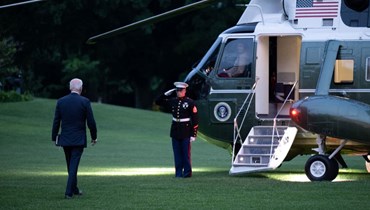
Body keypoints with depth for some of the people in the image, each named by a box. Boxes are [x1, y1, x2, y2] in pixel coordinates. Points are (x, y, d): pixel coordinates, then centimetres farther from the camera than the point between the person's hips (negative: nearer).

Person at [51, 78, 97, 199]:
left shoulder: (61, 101, -1)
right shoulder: (85, 102, -9)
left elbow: (56, 122, 1)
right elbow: (91, 122, -7)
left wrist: (54, 138, 10)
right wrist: (94, 137, 6)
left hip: (65, 139, 3)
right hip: (79, 139, -3)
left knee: (71, 166, 17)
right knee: (74, 165, -2)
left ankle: (74, 189, 28)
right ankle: (69, 192, -8)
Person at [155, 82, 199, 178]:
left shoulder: (190, 102, -6)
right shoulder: (172, 101, 7)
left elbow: (195, 119, -8)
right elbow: (158, 102, 15)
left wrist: (193, 134, -13)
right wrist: (166, 94, 2)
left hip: (186, 131, -4)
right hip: (175, 130, 4)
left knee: (186, 153, 1)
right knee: (177, 153, 6)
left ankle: (187, 172, 9)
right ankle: (178, 172, 12)